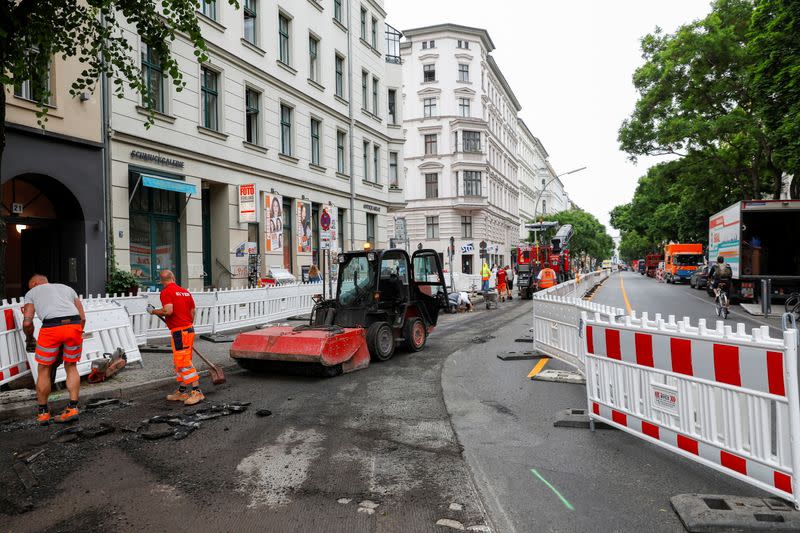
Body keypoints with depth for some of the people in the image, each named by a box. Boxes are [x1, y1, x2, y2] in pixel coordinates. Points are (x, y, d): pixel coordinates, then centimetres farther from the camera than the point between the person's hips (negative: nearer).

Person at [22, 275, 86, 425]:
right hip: (74, 325, 3)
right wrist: (78, 332, 33)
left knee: (44, 370, 15)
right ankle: (72, 409, 14)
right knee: (71, 367, 19)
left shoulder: (31, 292, 24)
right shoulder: (67, 288, 32)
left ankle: (43, 412, 24)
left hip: (51, 327, -3)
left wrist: (29, 339, 30)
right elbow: (83, 318, 22)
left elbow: (27, 322, 12)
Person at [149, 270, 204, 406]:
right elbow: (193, 311, 16)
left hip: (179, 331, -9)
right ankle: (182, 392, 22)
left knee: (184, 362, -8)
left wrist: (154, 311, -6)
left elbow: (168, 311, -23)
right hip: (189, 328, 9)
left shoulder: (166, 292, -9)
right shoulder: (185, 292, 13)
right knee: (180, 362, 16)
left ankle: (197, 392, -11)